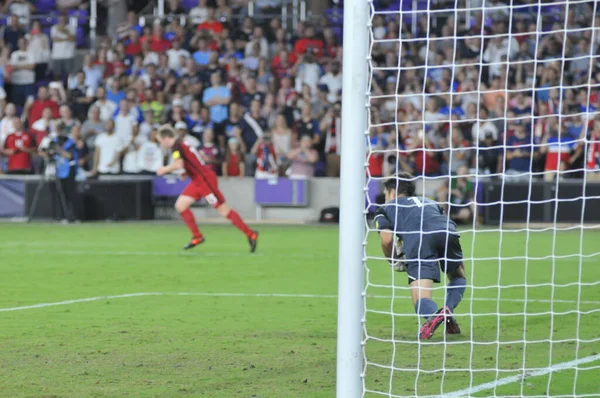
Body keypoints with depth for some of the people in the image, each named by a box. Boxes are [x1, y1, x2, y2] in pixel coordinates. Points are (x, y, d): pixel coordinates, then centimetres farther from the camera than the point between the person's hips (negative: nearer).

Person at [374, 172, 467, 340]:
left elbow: (387, 239, 11)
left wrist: (394, 261, 30)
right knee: (458, 277, 30)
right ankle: (448, 309, -3)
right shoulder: (429, 202, 41)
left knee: (422, 301, -3)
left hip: (418, 239, -3)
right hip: (448, 232, 3)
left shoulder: (385, 209, 29)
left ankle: (433, 315, -42)